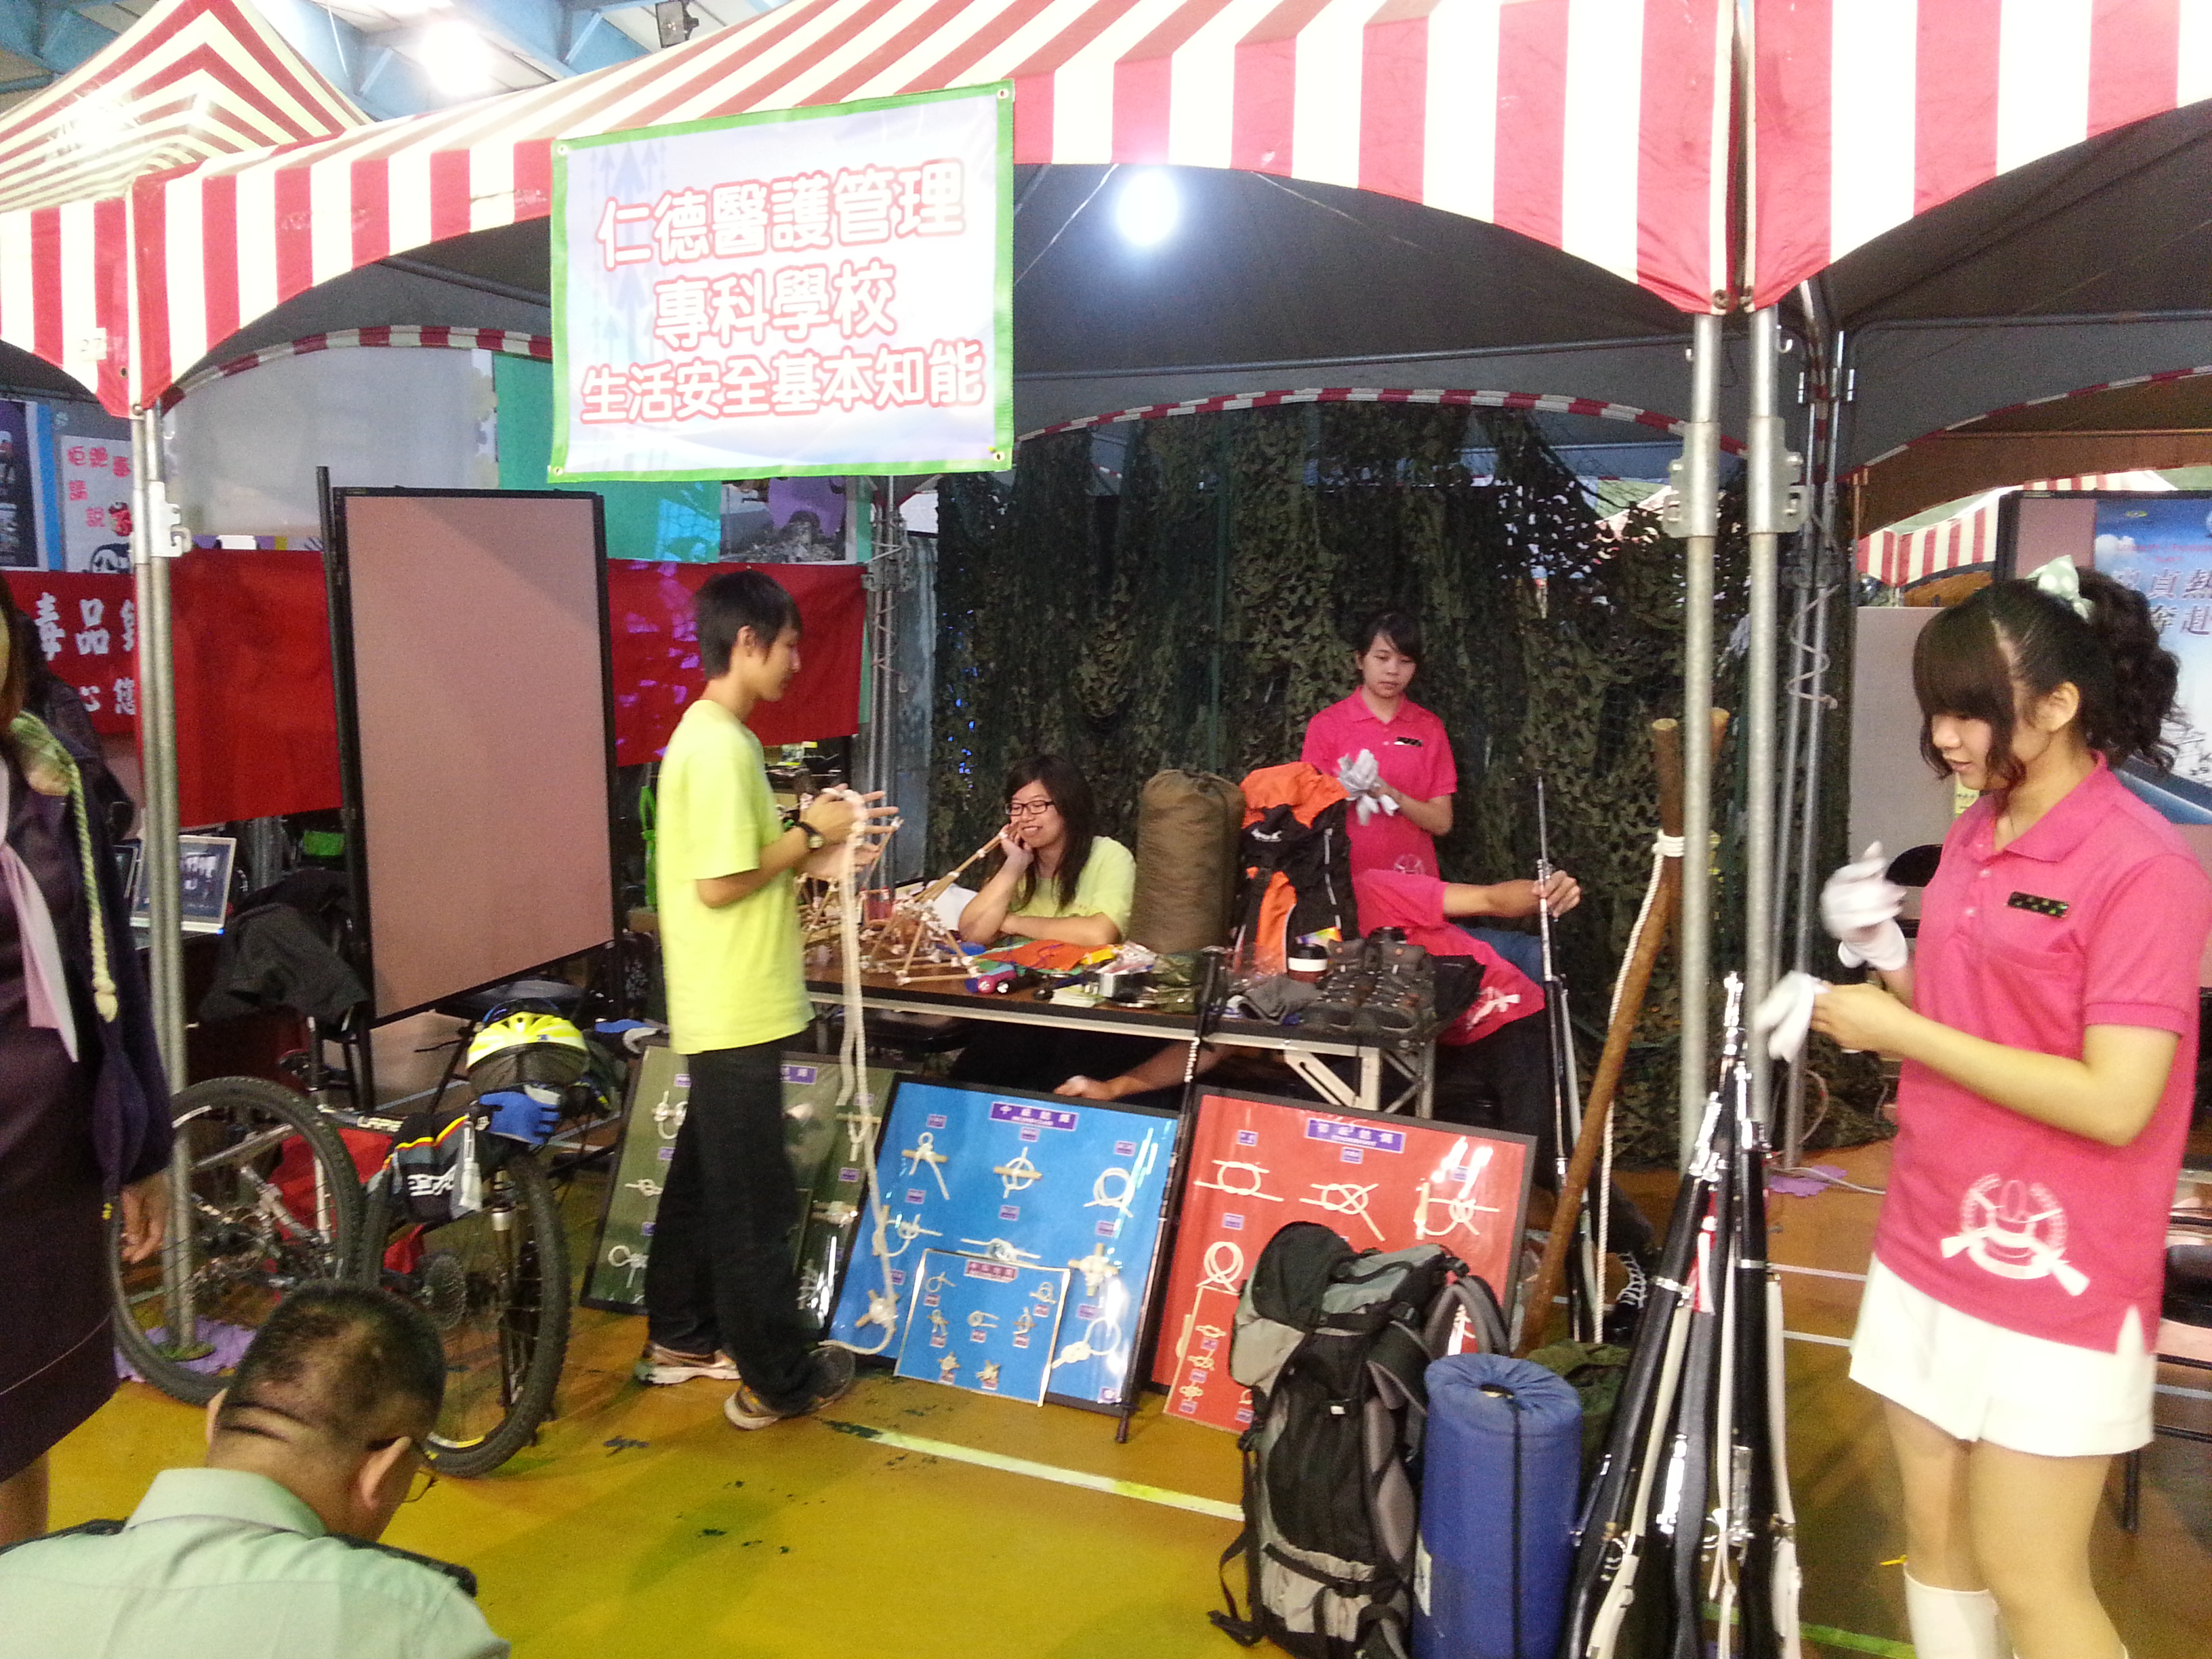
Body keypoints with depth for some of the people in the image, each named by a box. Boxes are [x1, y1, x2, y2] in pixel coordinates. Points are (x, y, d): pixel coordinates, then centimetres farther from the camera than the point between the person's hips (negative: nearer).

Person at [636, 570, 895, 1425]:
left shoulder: (710, 735, 11)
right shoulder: (722, 746, -20)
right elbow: (721, 885, -23)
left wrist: (816, 855, 7)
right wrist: (808, 834, -13)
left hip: (722, 1007, 10)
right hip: (738, 1011, -10)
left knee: (705, 1176, 20)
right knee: (754, 1198, 1)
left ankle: (680, 1338, 35)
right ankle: (778, 1379, 13)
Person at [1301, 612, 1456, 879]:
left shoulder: (1429, 727, 6)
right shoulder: (1327, 724, 0)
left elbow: (1442, 822, 1)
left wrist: (1391, 794, -15)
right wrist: (1344, 793, -20)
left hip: (1414, 877, 2)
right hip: (1346, 876, -1)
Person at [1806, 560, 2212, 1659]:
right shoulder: (1972, 836, 7)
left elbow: (2116, 1103, -23)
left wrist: (1902, 1033, -20)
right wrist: (1888, 967, -1)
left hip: (2052, 1278, -7)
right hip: (1926, 1246, 7)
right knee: (1935, 1535, 17)